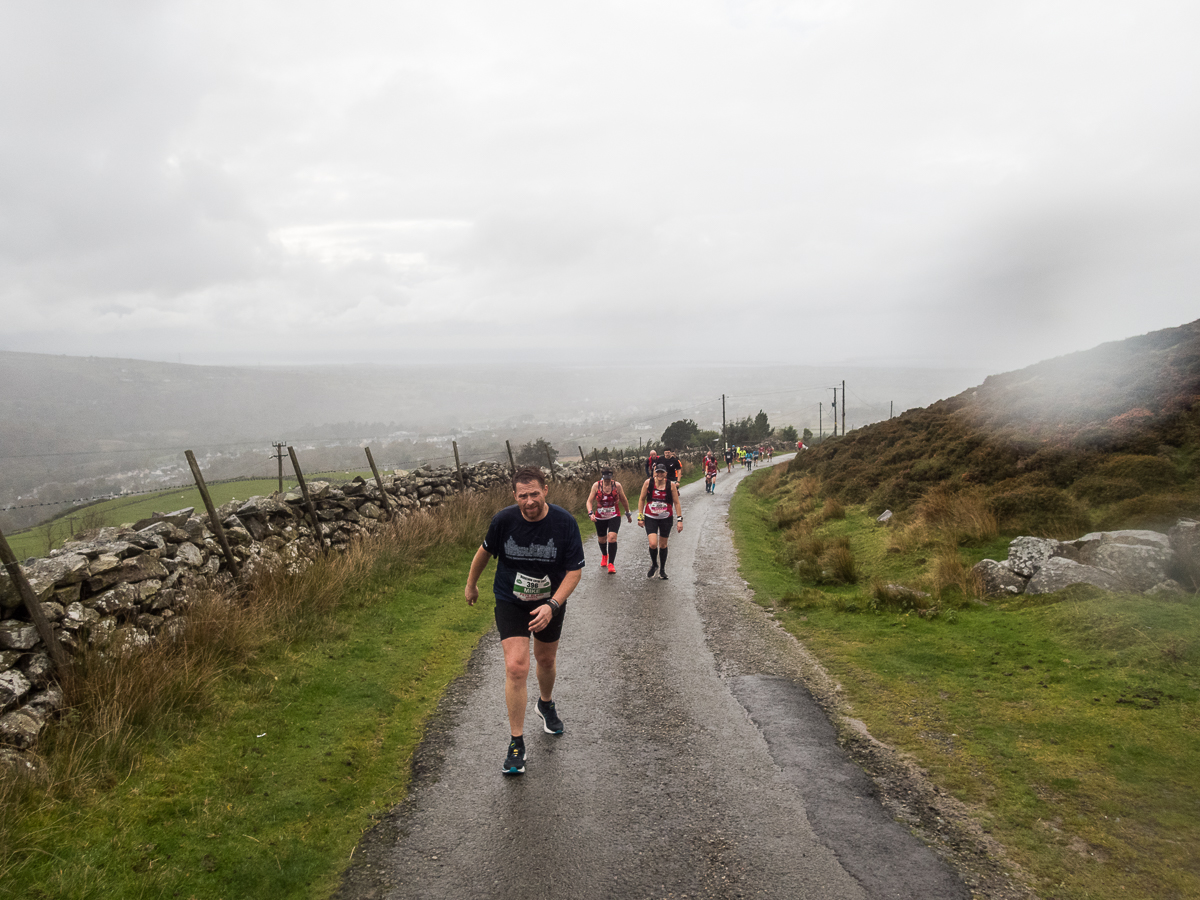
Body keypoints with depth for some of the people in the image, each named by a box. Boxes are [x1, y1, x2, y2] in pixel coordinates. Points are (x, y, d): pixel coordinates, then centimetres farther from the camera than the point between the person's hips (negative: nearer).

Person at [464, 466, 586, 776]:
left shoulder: (565, 522, -20)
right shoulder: (503, 520, -18)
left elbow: (574, 570, -15)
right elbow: (485, 550, 2)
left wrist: (552, 605, -26)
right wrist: (471, 584, 15)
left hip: (550, 603, 1)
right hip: (510, 602, -1)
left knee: (546, 660, 20)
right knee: (516, 668, -13)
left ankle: (546, 704, 53)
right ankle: (516, 742, 0)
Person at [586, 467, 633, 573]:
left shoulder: (617, 485, -6)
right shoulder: (596, 485, -6)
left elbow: (624, 500, 8)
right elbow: (589, 501, -4)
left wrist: (628, 513, 17)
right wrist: (590, 513, -21)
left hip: (614, 516, -2)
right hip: (600, 517, 2)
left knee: (612, 537, -19)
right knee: (601, 539, 15)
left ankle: (611, 564, -11)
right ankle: (604, 555, 48)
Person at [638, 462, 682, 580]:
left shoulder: (671, 485, -8)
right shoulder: (648, 483, -7)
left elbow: (676, 503, -1)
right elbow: (642, 499, 3)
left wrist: (680, 520, -4)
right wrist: (640, 516, 1)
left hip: (666, 519, 1)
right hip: (650, 518, -1)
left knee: (663, 545, 9)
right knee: (653, 544, -14)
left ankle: (662, 569, 30)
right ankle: (654, 565, 16)